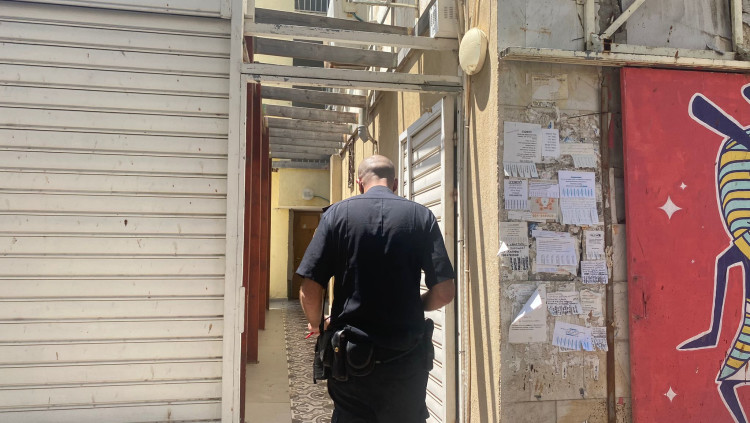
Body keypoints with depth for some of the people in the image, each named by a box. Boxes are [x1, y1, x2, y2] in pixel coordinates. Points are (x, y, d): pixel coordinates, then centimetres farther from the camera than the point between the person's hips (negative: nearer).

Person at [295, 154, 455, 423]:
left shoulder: (337, 214, -3)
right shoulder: (421, 216, -1)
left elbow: (309, 291, -8)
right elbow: (444, 291, -6)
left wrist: (317, 324, 13)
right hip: (406, 360, 1)